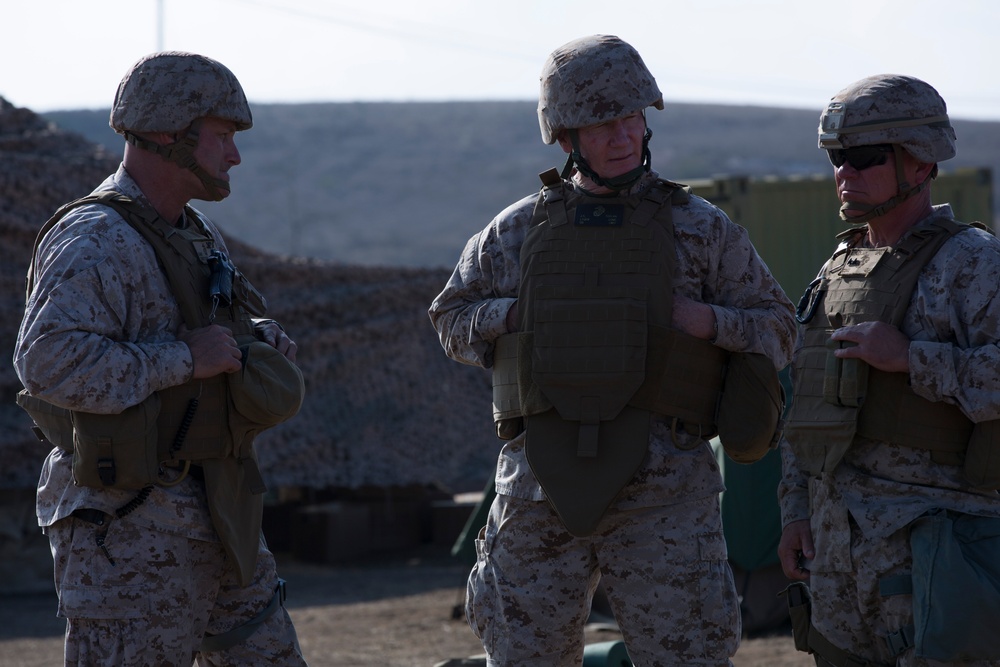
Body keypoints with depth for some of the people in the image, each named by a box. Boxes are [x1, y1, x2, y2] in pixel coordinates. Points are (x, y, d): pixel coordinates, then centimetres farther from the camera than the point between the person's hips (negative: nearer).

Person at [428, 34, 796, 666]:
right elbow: (452, 317, 19)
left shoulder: (699, 228, 6)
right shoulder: (517, 231, 9)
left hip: (662, 489, -1)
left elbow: (778, 328, 10)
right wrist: (516, 316, 0)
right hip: (541, 481, 2)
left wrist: (709, 322, -9)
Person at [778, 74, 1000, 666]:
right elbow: (803, 406, 22)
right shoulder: (839, 271, 16)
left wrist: (911, 358, -21)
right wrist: (796, 511, 14)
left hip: (933, 548, -7)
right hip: (838, 557, 7)